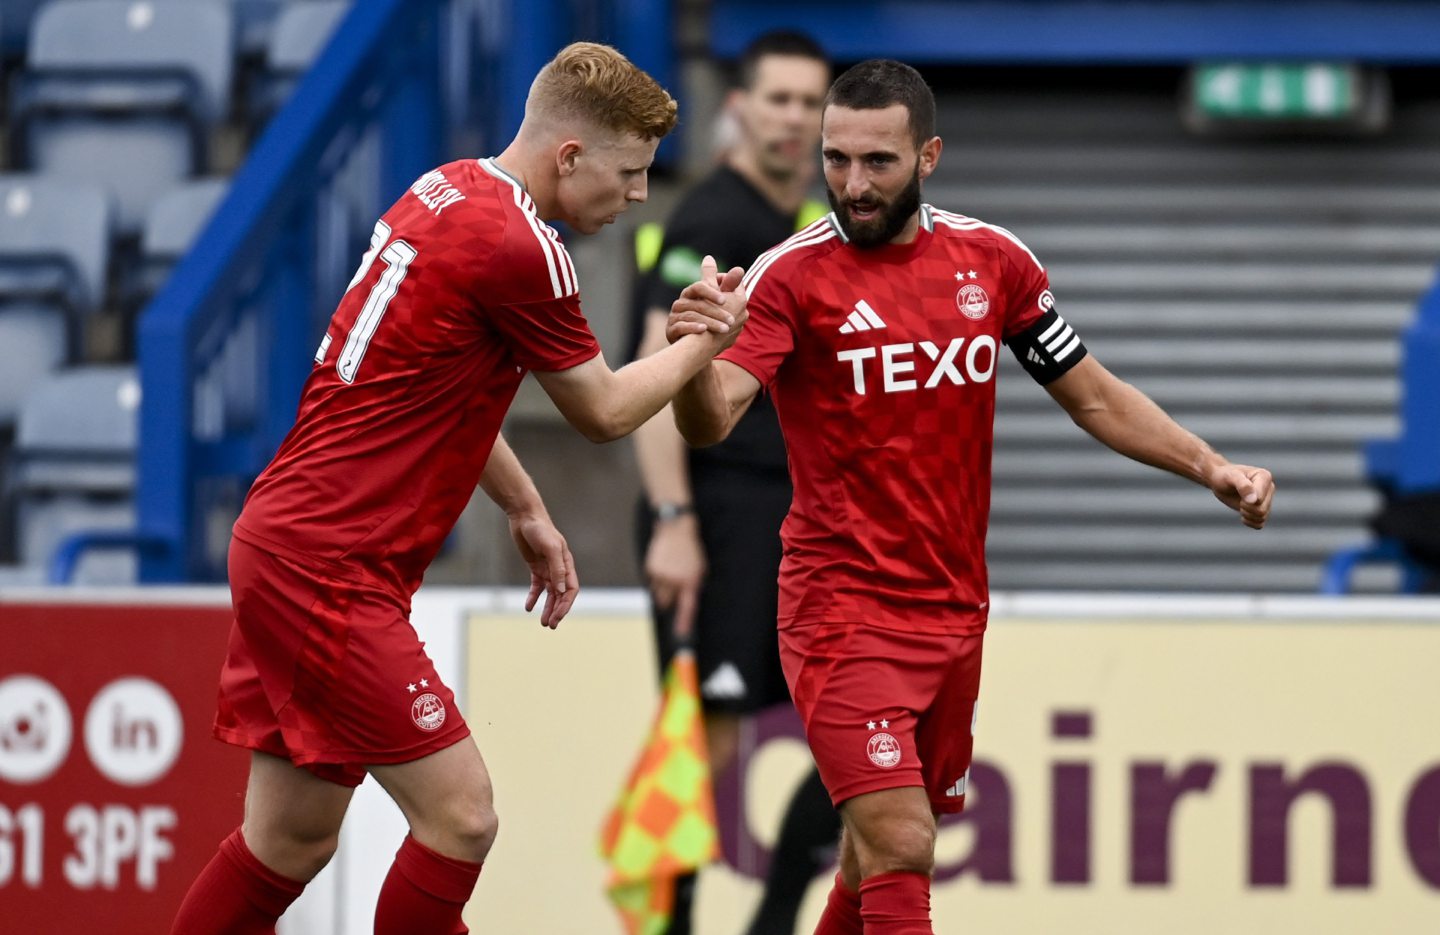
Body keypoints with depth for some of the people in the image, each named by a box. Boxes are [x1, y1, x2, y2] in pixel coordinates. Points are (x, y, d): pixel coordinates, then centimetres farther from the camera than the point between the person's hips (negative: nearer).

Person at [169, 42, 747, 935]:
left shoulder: (449, 190, 11)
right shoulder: (518, 246, -18)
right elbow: (603, 411, -4)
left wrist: (528, 511, 24)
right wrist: (706, 343, 11)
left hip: (284, 549, 10)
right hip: (329, 575, -10)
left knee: (292, 842, 14)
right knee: (460, 818, -8)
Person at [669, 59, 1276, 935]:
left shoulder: (993, 261, 4)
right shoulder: (791, 275, -10)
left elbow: (1096, 398, 14)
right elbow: (712, 420, -23)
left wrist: (1211, 468, 1)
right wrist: (694, 359, -45)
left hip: (955, 614, 5)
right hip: (845, 609, -5)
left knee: (877, 859, 15)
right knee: (898, 847, -18)